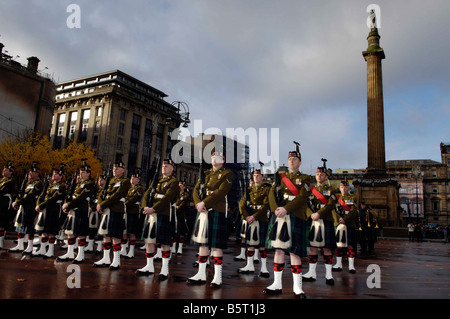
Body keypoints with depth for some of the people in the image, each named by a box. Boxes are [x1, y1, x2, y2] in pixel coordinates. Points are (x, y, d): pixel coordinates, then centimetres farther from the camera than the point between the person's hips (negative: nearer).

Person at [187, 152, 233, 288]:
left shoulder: (227, 174, 0)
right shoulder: (206, 173, 18)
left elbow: (221, 192, -13)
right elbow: (196, 190, 11)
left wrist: (204, 203, -18)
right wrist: (198, 203, -8)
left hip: (217, 211, -6)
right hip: (203, 211, 6)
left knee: (216, 244, -3)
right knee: (203, 242, 9)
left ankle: (218, 277, 4)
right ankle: (201, 274, 18)